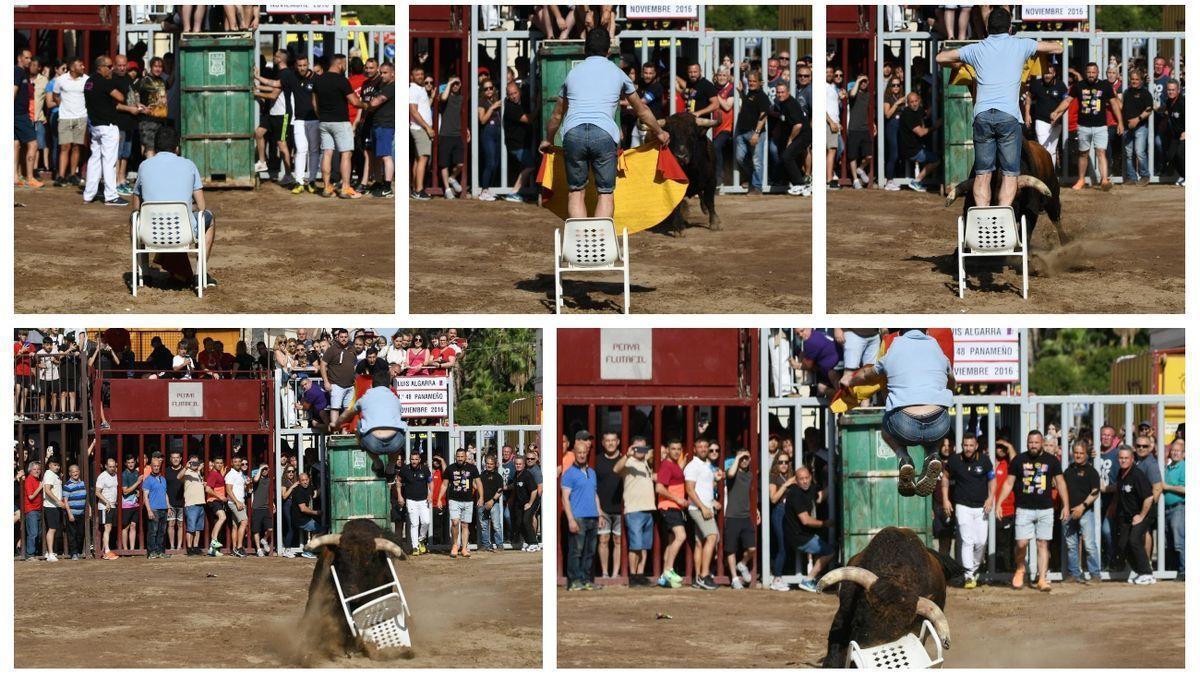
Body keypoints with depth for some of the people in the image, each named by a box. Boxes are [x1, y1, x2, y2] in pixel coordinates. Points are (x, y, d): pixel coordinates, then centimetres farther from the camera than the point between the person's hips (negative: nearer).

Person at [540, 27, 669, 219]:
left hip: (573, 133, 1)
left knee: (576, 191, 10)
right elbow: (641, 110, 31)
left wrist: (548, 140, 52)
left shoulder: (573, 73, 23)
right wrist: (659, 133, 47)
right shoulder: (617, 74, 20)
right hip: (604, 134, -1)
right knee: (605, 193, 5)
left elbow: (557, 115, 35)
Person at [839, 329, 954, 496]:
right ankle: (932, 456, 5)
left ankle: (903, 458, 4)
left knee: (887, 430, 36)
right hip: (939, 425, 1)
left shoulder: (891, 354, 19)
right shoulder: (938, 352, 23)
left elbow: (865, 375, 41)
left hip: (906, 426, -1)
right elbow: (953, 384, 46)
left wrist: (849, 381, 66)